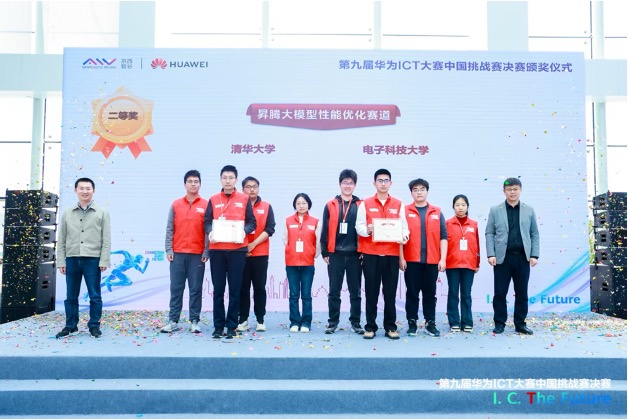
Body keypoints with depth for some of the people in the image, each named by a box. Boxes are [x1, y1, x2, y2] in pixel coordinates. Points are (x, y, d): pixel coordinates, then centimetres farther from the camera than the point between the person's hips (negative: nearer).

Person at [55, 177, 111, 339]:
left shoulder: (102, 213, 4)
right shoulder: (67, 213, 11)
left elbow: (106, 240, 1)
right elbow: (61, 239, 10)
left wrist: (104, 260, -6)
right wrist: (61, 261, 4)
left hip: (92, 259, -2)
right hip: (72, 259, 2)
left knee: (95, 296, 2)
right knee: (71, 296, 9)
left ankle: (94, 326, 13)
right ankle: (70, 325, 20)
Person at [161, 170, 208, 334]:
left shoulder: (206, 205, 2)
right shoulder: (175, 204, 8)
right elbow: (170, 229, 7)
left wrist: (206, 251, -5)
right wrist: (169, 249, 0)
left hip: (197, 254, -1)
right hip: (177, 253, 2)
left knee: (196, 289, 3)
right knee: (176, 288, 5)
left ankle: (194, 321, 10)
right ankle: (173, 321, 11)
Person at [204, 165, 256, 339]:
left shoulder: (244, 199, 6)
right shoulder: (213, 200, 10)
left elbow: (252, 222, 4)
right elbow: (207, 222, 7)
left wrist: (244, 231, -15)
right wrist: (210, 232, -13)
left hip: (237, 250, -1)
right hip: (217, 250, 1)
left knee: (235, 288, 2)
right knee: (218, 288, 5)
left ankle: (232, 326, 11)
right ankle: (218, 326, 13)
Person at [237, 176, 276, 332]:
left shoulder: (266, 207, 6)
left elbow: (270, 229, -2)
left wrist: (253, 244, -11)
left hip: (260, 253, 0)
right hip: (241, 253, 0)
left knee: (260, 287, 4)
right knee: (243, 287, 4)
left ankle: (260, 320, 11)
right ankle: (243, 319, 10)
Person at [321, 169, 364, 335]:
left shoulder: (360, 205, 4)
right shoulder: (330, 205, 4)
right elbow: (325, 230, 4)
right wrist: (325, 252, 1)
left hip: (355, 254, 0)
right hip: (335, 254, 0)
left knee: (355, 291, 7)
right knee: (334, 291, 5)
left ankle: (355, 322, 17)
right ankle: (333, 322, 14)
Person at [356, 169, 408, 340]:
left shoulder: (398, 204, 11)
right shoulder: (365, 204, 6)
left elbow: (404, 226, 8)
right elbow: (359, 226, 1)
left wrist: (404, 235, -14)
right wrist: (367, 230, -21)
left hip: (392, 254, 1)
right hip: (370, 254, -1)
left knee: (390, 292, 5)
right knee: (371, 291, 2)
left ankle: (391, 327, 14)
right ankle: (370, 327, 11)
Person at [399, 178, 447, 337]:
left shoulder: (437, 212, 9)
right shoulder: (405, 211, 2)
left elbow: (443, 236, 7)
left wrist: (443, 258, -1)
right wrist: (401, 258, -7)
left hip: (432, 261, 2)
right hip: (411, 260, -2)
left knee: (430, 293, 9)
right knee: (412, 293, 5)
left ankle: (430, 323, 19)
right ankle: (412, 323, 14)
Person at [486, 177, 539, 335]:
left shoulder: (529, 210, 10)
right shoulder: (495, 210, 5)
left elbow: (534, 234, 9)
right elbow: (489, 233, 2)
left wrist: (534, 255, 0)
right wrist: (490, 254, -7)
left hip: (523, 257, 1)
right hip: (502, 257, -1)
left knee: (522, 293, 7)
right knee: (500, 293, 2)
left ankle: (520, 324, 18)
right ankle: (499, 323, 12)